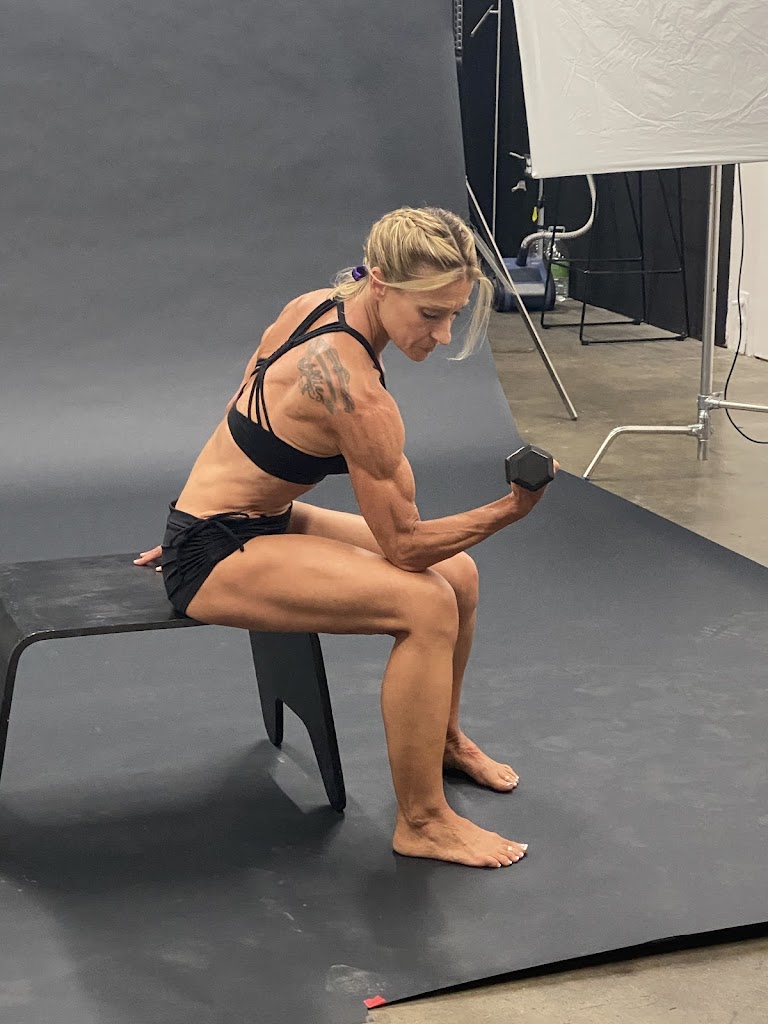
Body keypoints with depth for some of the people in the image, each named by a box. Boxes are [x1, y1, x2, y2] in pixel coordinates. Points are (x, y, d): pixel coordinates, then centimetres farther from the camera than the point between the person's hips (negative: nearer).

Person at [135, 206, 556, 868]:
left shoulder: (313, 305, -3)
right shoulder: (357, 393, -29)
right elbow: (403, 543, -20)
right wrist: (509, 511, -19)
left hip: (257, 519, 9)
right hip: (215, 559, -9)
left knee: (459, 574, 8)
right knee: (426, 604, -24)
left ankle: (442, 738, 34)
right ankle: (422, 823, -10)